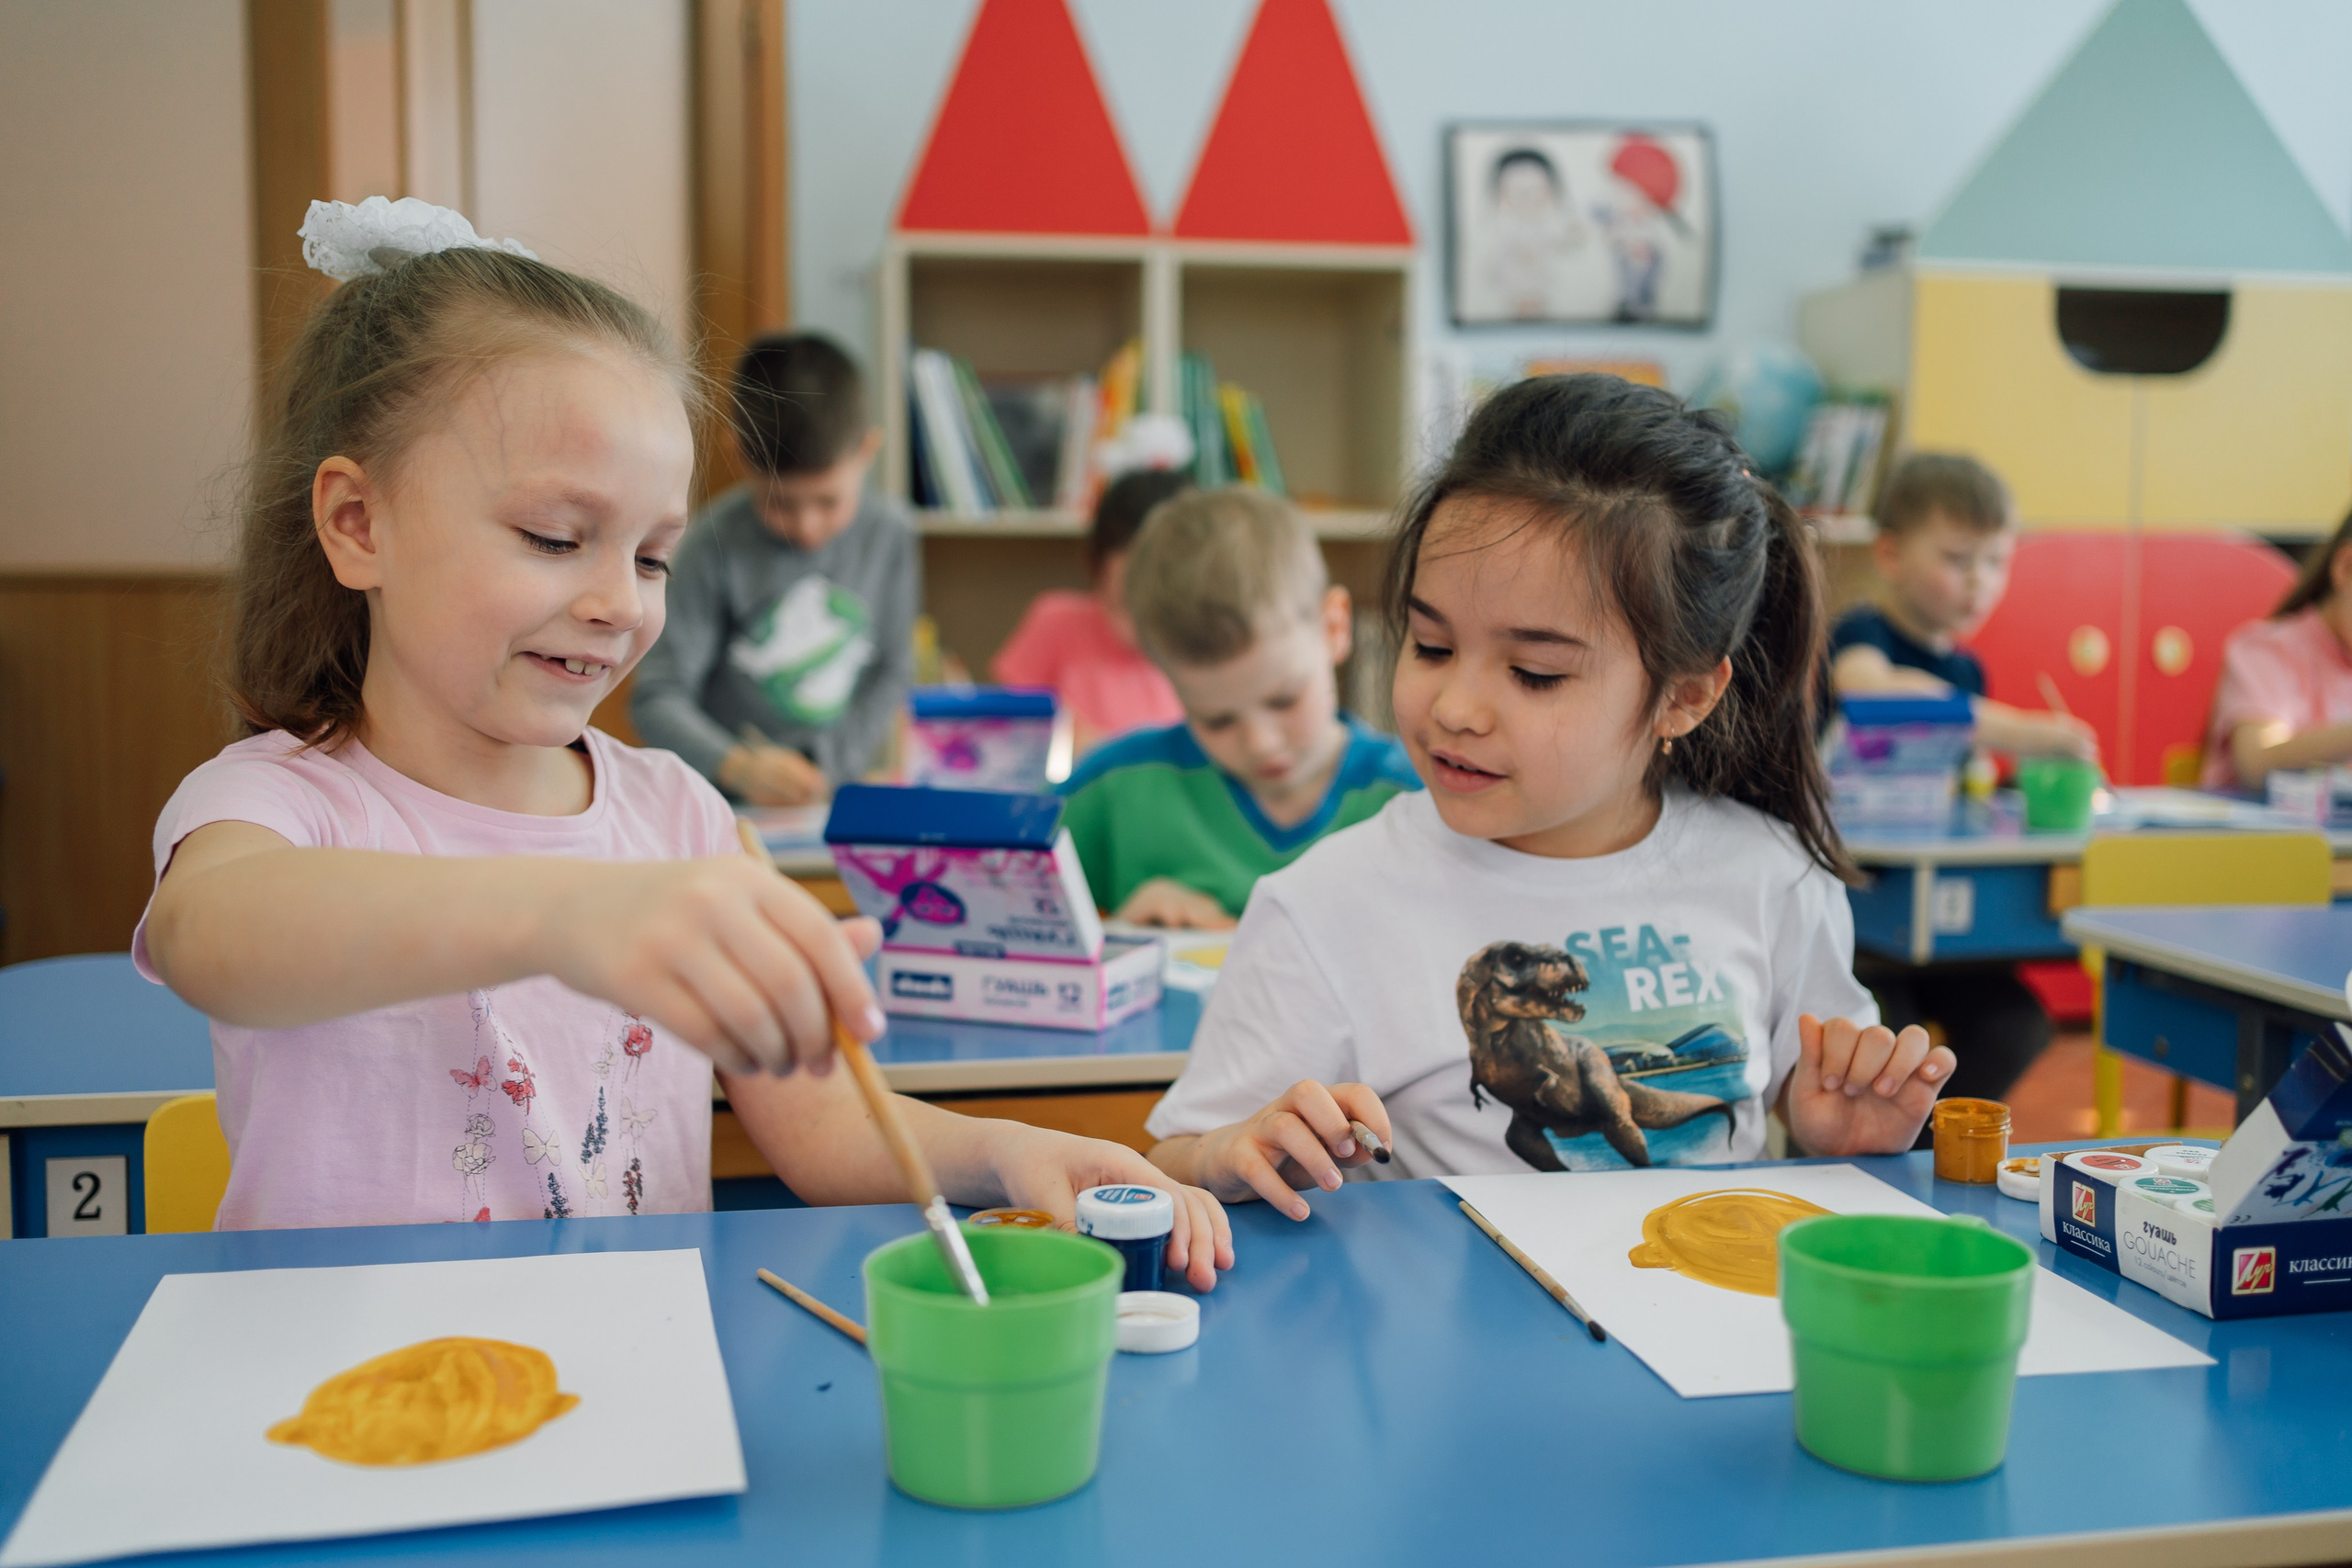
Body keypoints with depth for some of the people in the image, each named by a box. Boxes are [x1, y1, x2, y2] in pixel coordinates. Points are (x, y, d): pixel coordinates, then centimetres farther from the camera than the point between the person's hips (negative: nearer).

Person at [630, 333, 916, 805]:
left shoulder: (888, 533, 0)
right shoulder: (716, 543, -10)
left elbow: (891, 674, 7)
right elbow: (657, 698, -10)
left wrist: (824, 766, -7)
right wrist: (735, 766, -26)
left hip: (846, 794, 3)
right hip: (731, 804, -3)